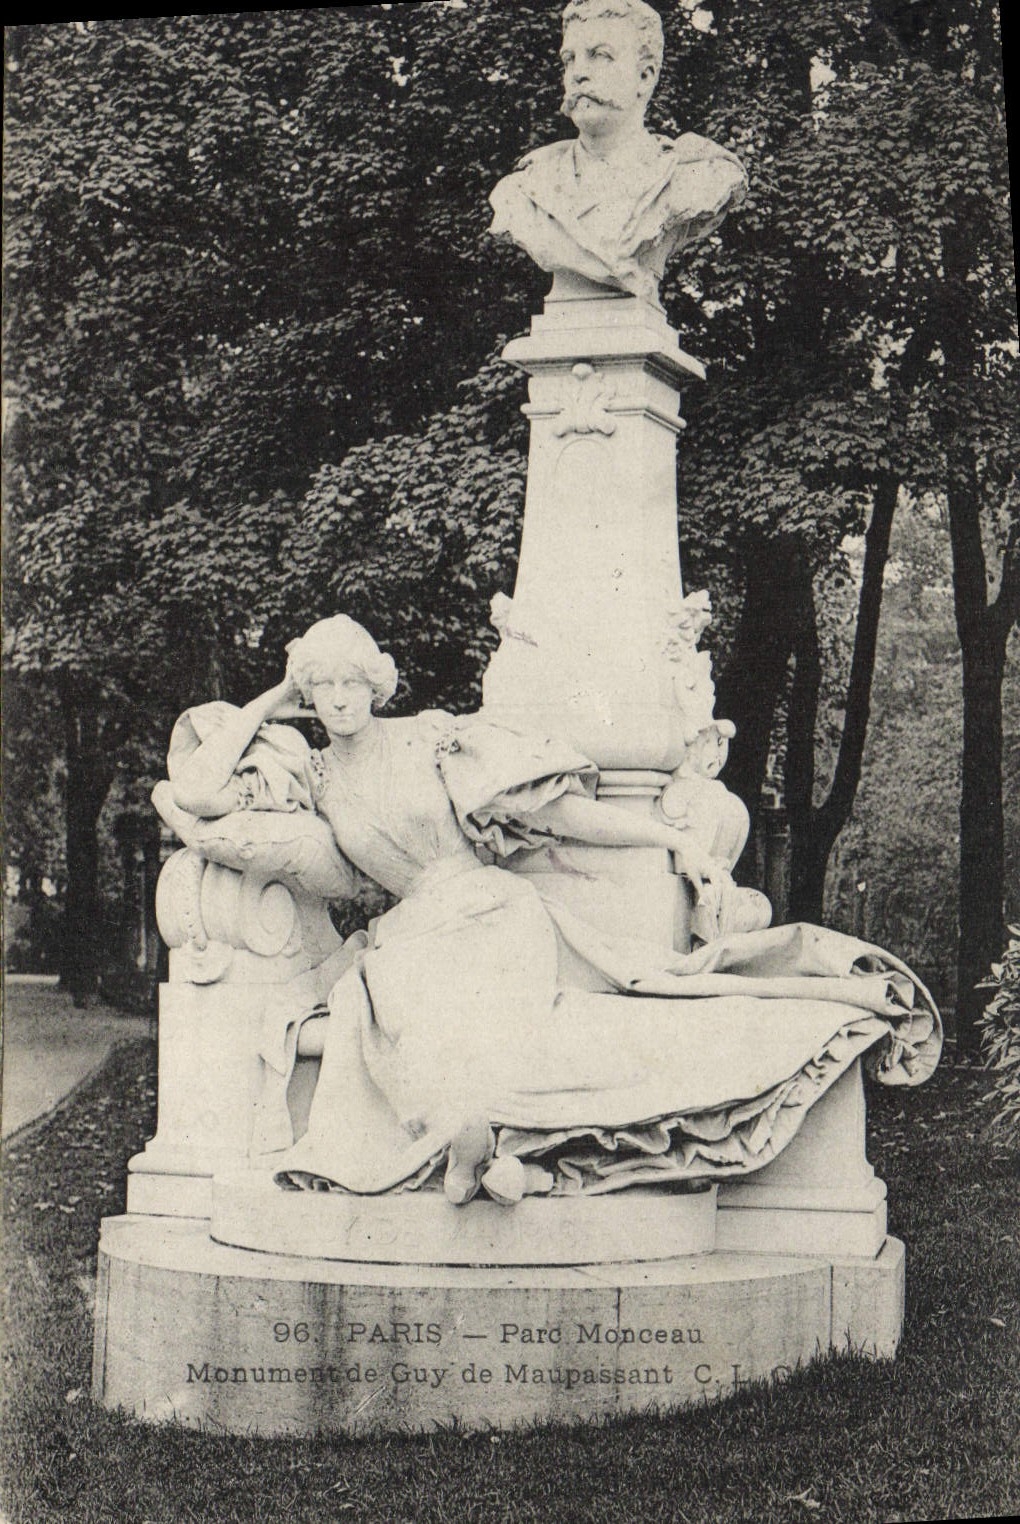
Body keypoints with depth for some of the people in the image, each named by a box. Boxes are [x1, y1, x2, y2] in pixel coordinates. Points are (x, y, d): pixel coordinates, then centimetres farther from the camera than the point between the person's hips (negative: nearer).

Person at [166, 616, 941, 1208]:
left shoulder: (433, 736, 5)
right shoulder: (313, 774, 13)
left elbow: (549, 805, 2)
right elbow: (193, 789, 5)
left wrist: (671, 837, -3)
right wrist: (269, 704, 11)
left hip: (490, 914, -2)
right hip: (415, 937, 2)